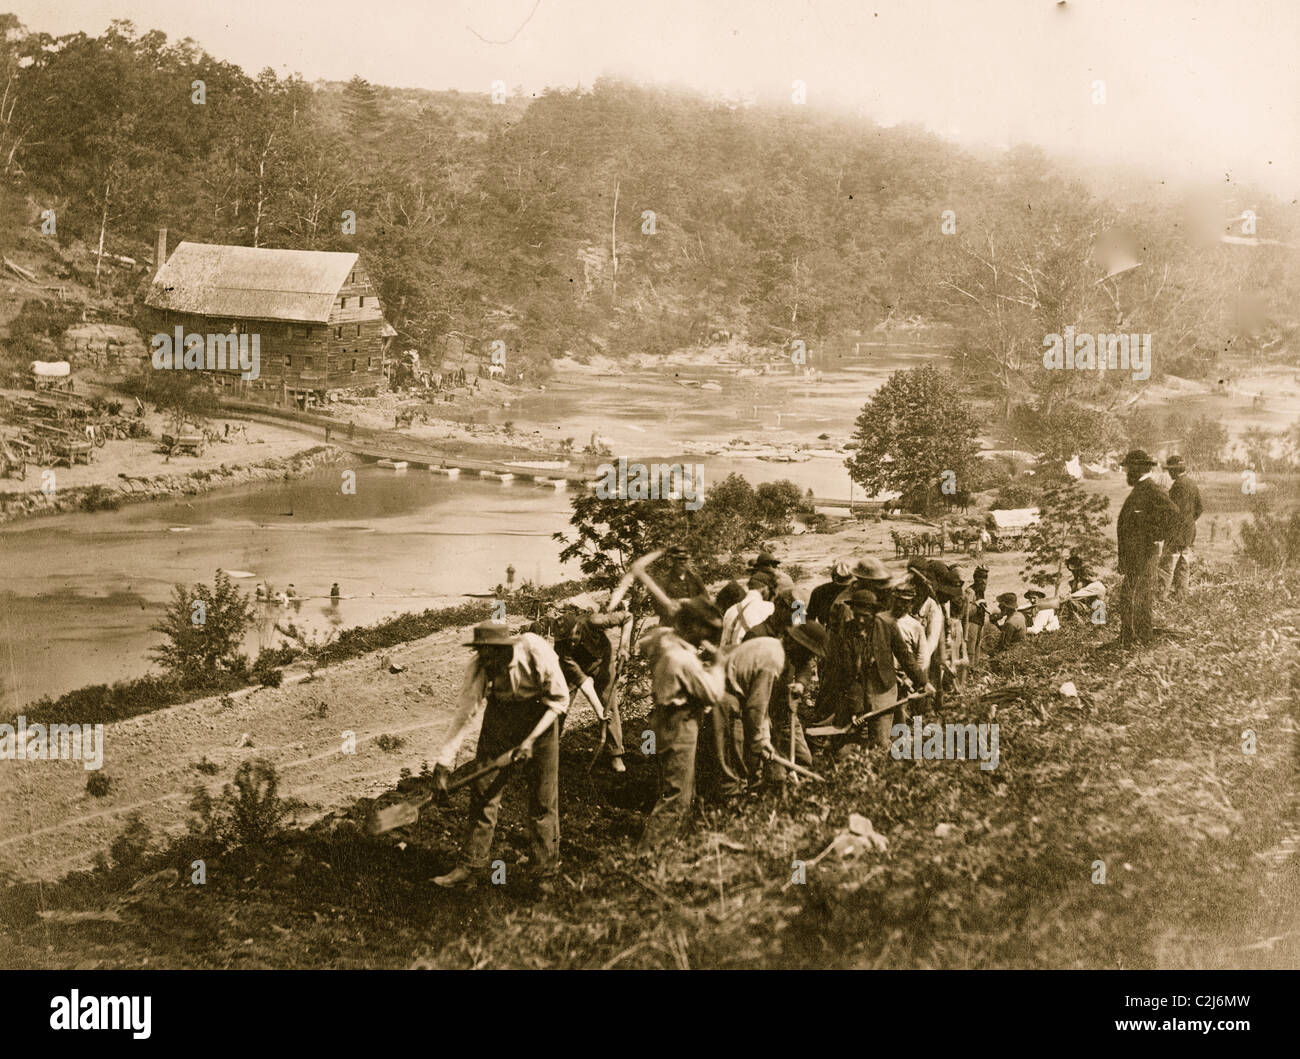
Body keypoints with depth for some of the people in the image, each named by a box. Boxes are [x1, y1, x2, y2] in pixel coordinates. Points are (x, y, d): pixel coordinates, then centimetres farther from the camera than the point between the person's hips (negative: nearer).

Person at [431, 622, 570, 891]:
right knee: (483, 790, -2)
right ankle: (470, 867, 7)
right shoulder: (478, 666, -19)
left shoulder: (538, 654, -27)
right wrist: (444, 761, -17)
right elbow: (464, 712, -14)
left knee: (543, 798, -3)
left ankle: (547, 874, 8)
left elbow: (559, 700, -15)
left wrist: (531, 740, -20)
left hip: (539, 716, -3)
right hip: (499, 714, 3)